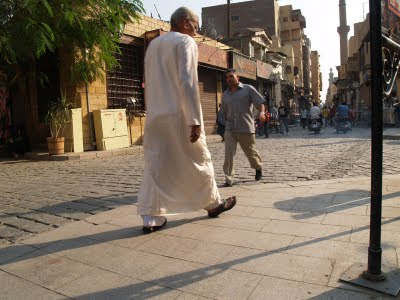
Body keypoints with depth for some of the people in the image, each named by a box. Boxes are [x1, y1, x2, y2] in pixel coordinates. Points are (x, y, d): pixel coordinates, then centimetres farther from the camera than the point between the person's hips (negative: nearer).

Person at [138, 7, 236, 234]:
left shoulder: (153, 45, 20)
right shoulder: (185, 41, -3)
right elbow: (187, 82, -16)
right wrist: (195, 119, -18)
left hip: (156, 117, 7)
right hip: (180, 115, -6)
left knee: (155, 166, 5)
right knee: (199, 161, 9)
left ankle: (151, 218, 4)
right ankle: (213, 203, 26)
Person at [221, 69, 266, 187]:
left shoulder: (248, 89, 1)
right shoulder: (225, 95, 14)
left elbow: (260, 102, -4)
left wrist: (261, 112, -24)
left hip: (246, 128, -2)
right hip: (230, 129, 3)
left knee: (251, 152, 12)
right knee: (228, 153, -13)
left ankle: (259, 168, 42)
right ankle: (228, 179, -8)